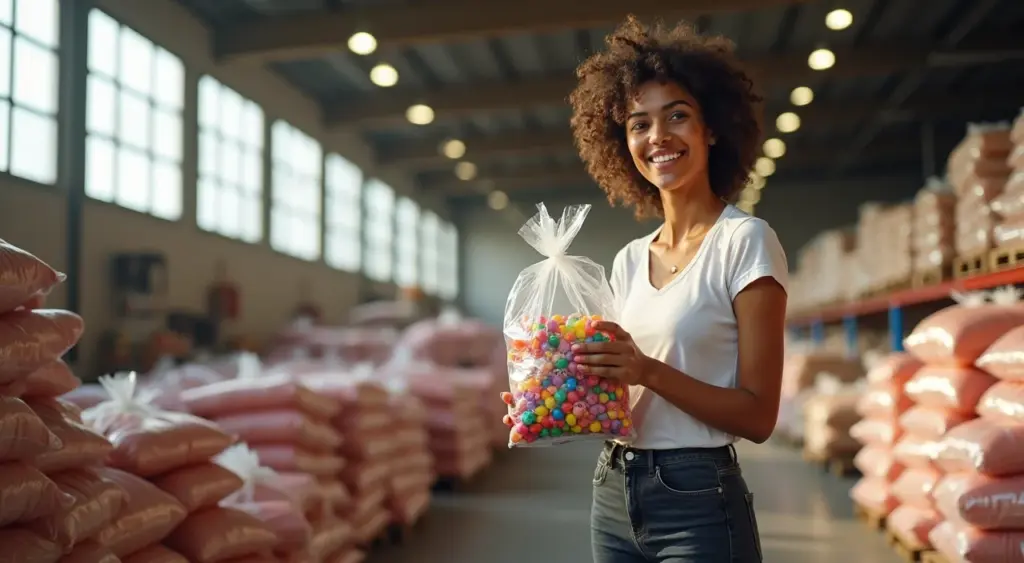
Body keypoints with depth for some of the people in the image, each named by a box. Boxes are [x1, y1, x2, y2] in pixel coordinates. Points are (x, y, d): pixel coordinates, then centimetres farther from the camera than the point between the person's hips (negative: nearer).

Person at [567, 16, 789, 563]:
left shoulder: (744, 241, -9)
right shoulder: (629, 260, 8)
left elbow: (758, 416, -12)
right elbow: (620, 386, 11)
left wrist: (649, 371, -24)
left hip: (697, 501, -6)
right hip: (613, 493, 6)